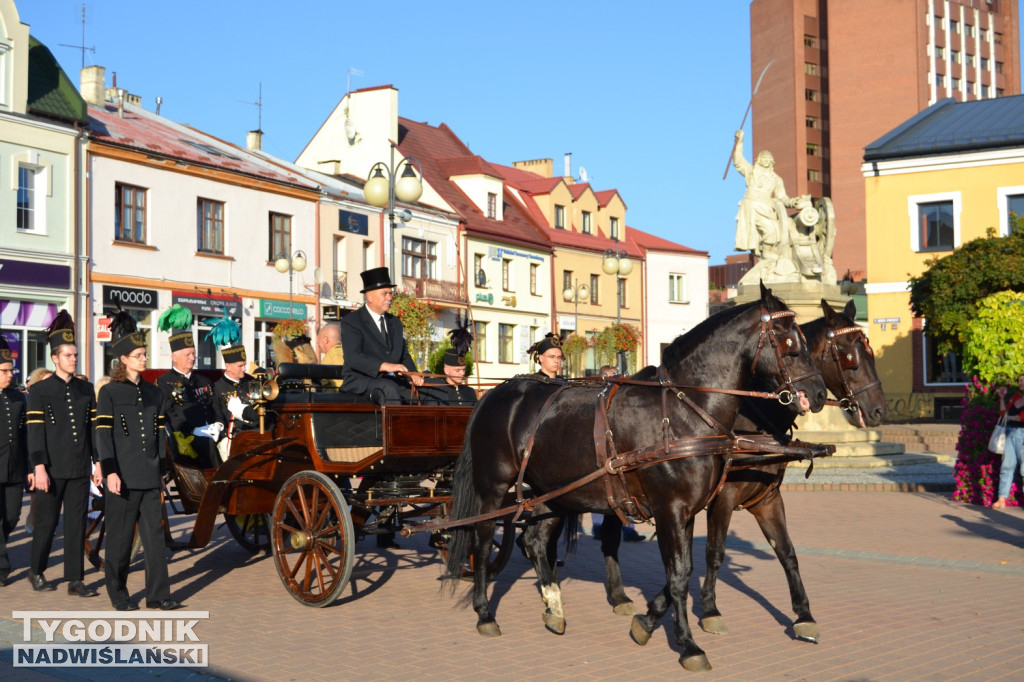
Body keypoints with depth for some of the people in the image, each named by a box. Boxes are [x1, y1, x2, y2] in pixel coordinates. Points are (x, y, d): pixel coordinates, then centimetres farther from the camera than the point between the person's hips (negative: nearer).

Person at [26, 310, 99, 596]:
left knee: (76, 523, 4)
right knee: (46, 522, 6)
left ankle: (74, 580, 8)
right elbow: (35, 432, -9)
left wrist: (97, 462, 7)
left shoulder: (86, 389, 9)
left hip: (79, 470, 3)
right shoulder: (39, 391, -3)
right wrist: (39, 468, -15)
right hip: (52, 470, -3)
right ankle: (36, 572, 25)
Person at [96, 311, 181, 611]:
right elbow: (103, 434, -8)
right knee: (120, 536, 4)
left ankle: (158, 594, 7)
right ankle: (118, 594, 15)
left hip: (150, 477, 4)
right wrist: (110, 472, -17)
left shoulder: (154, 393, 14)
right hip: (123, 477, -4)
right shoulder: (109, 393, -1)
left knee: (155, 535, 3)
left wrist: (163, 468, 13)